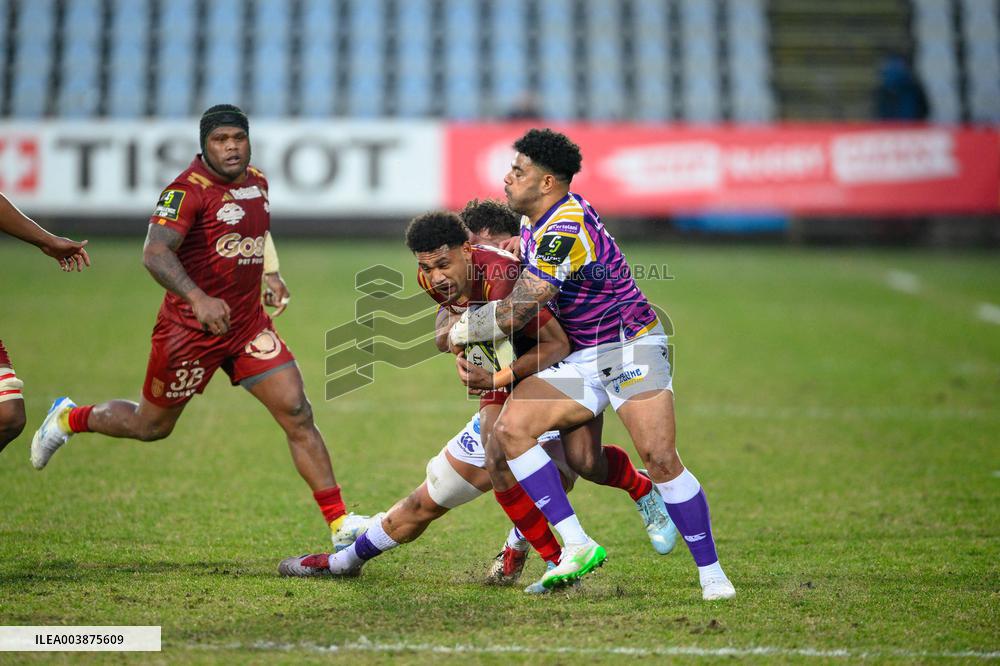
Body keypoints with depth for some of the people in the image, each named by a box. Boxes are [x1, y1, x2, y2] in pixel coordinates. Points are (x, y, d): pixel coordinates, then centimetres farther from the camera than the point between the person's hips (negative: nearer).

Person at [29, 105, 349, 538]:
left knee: (297, 413, -7)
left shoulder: (256, 181, 7)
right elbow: (154, 253, -32)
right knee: (151, 426, 11)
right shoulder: (189, 189, -18)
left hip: (248, 324, 6)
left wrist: (270, 273, 17)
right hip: (190, 328, -6)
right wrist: (198, 299, -45)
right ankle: (69, 419, 40)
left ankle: (338, 523, -3)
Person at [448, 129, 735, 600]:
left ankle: (712, 575, -10)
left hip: (630, 345, -9)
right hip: (580, 359, 9)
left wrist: (458, 331, -8)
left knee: (660, 458, -21)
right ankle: (576, 545, -16)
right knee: (510, 427, -13)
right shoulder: (534, 224, 9)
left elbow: (514, 314, -24)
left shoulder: (566, 229, -22)